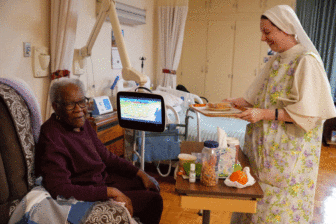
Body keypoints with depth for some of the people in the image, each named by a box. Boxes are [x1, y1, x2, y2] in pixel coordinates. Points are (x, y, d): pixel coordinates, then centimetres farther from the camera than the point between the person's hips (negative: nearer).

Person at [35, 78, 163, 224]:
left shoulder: (82, 123, 3)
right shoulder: (52, 137, -25)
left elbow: (106, 157, 10)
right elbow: (59, 189, -33)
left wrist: (140, 174, 3)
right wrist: (110, 192, -32)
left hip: (102, 179, 9)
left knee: (152, 186, 16)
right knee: (151, 200, -11)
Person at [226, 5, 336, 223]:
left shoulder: (307, 61, -13)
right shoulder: (276, 61, 12)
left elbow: (309, 112, -19)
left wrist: (265, 114, -23)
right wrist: (235, 102, 3)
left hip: (287, 151, -7)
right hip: (264, 148, 7)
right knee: (253, 204, 13)